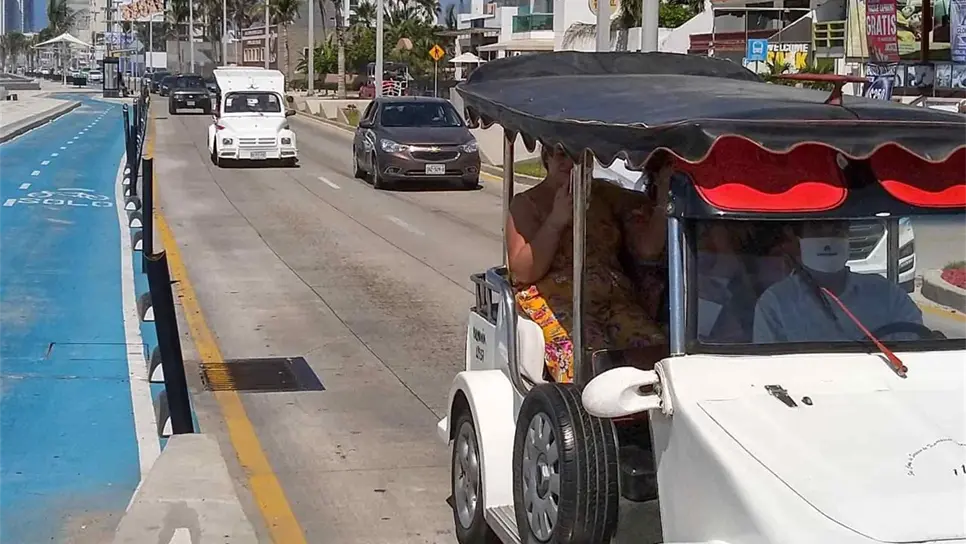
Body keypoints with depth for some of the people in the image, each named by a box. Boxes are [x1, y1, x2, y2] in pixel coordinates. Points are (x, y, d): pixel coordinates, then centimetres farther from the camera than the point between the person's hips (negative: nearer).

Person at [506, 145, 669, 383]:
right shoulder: (526, 204, 10)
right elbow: (523, 272, -4)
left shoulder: (606, 195, 21)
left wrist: (663, 197, 2)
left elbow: (647, 249, 12)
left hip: (615, 298, 4)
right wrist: (556, 221, -12)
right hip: (556, 299, -4)